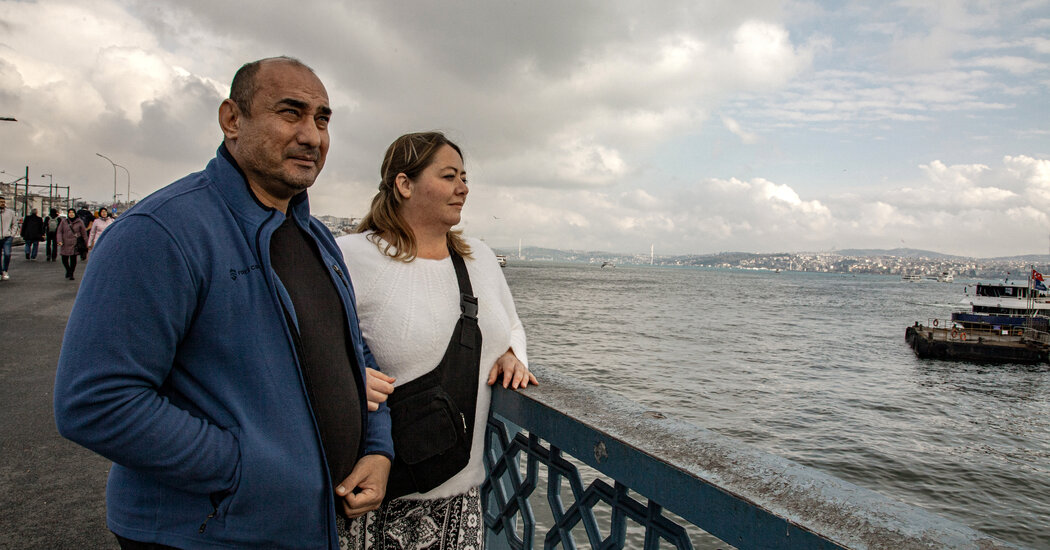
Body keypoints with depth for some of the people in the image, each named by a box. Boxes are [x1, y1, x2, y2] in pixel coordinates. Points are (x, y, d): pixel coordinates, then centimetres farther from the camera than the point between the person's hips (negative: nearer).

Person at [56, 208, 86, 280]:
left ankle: (71, 274, 5)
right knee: (64, 259, 6)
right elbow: (59, 231, 7)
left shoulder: (79, 222, 4)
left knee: (73, 259, -6)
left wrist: (87, 243, 5)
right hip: (65, 243, 2)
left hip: (74, 244, -2)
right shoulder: (64, 221, 7)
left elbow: (84, 233, 7)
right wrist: (60, 240, -7)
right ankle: (68, 271, 30)